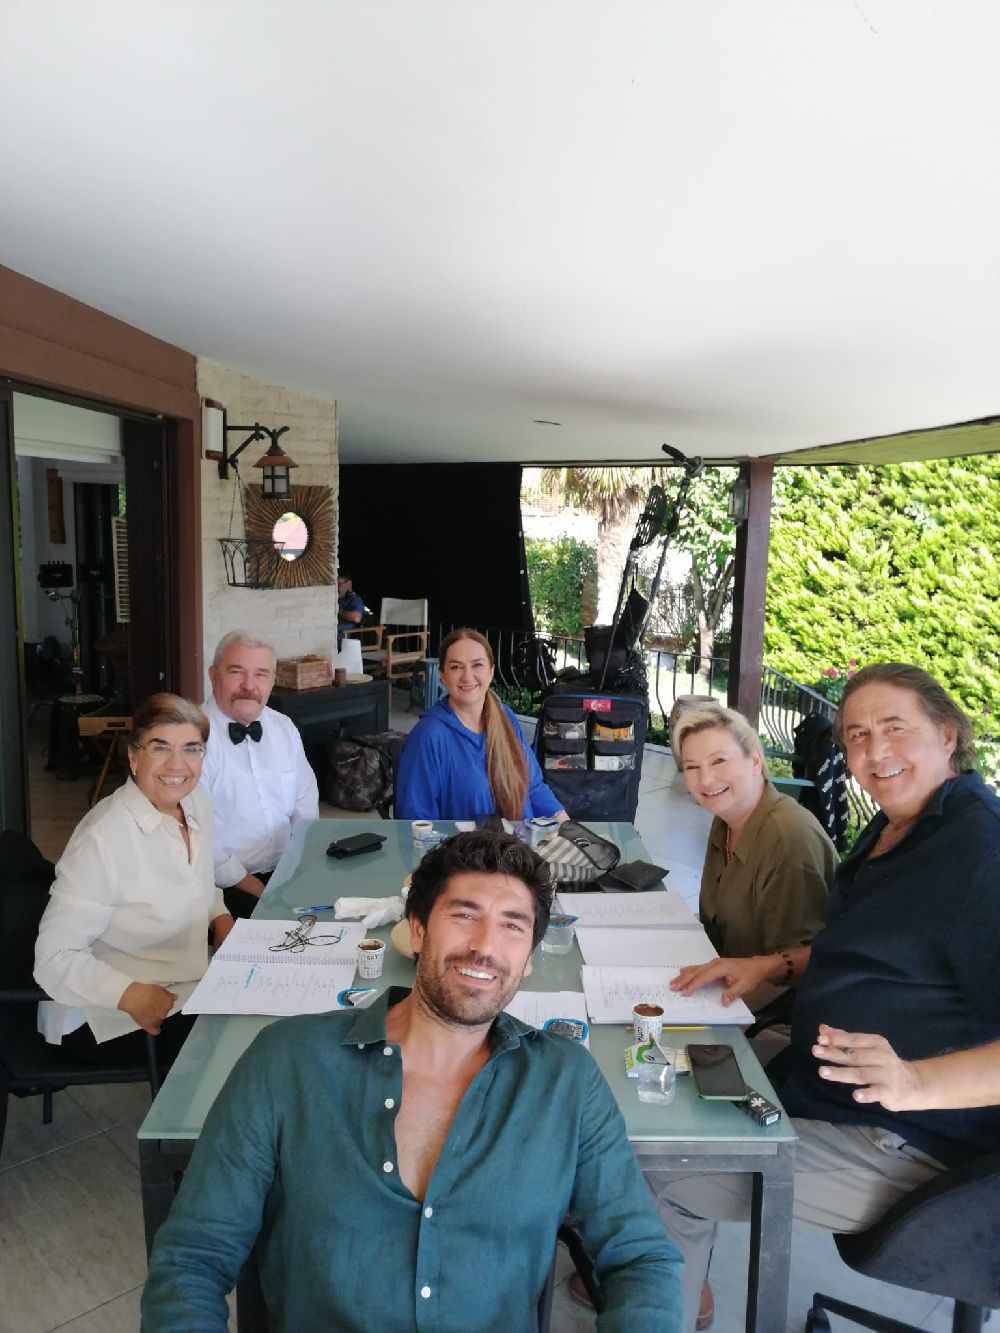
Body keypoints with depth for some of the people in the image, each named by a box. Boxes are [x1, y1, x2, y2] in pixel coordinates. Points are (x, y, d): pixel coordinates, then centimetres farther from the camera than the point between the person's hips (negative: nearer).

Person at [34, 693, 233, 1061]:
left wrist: (219, 916, -3)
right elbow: (55, 956, -23)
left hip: (180, 987, 7)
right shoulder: (103, 838, -25)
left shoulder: (197, 803, -3)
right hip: (101, 1017, -7)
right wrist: (131, 995, -34)